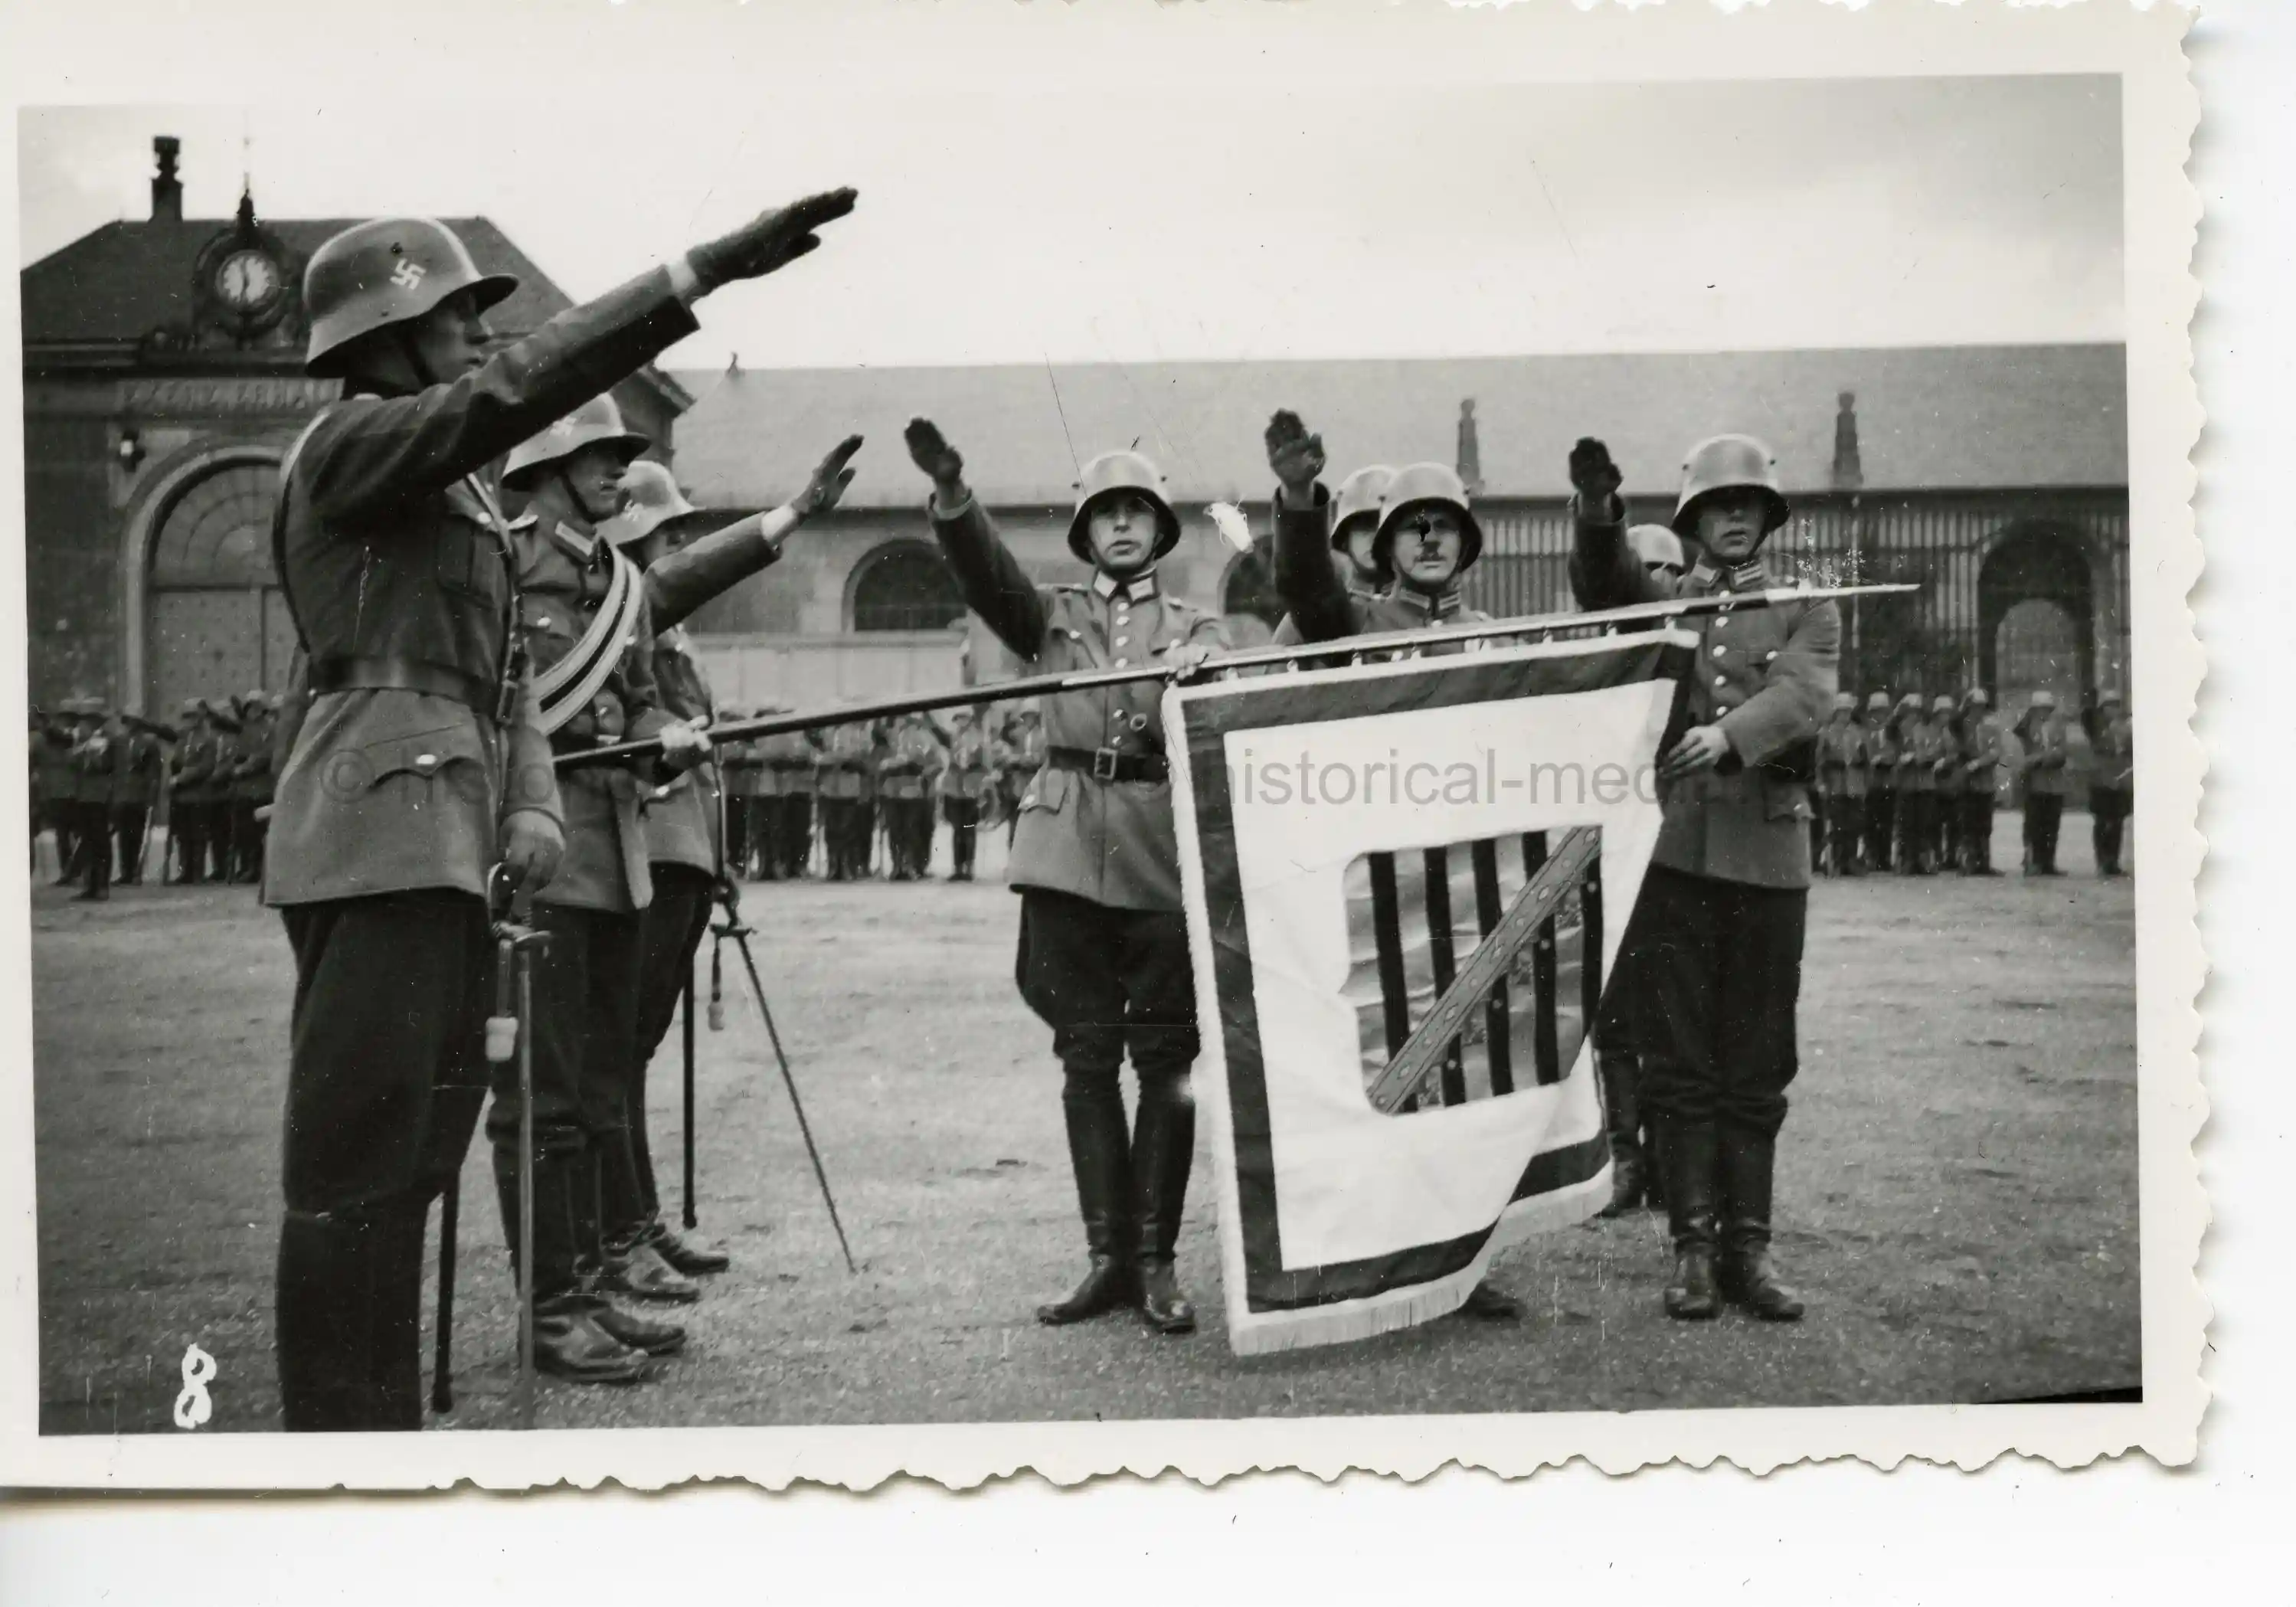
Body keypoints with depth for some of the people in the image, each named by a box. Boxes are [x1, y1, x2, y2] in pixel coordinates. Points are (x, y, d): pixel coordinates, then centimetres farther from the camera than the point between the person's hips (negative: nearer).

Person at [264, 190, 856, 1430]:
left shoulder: (461, 495, 23)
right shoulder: (353, 443, -4)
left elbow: (506, 671, 17)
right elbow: (522, 386, -19)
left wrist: (534, 805, -1)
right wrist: (702, 271, -23)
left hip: (446, 848, 9)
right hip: (378, 838, -9)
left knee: (416, 1151, 11)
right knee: (359, 1164, -9)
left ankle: (381, 1427, 17)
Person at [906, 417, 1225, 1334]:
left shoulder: (1195, 628, 13)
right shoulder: (1053, 616, 15)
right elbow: (987, 574, -4)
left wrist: (1188, 676, -32)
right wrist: (950, 496, -23)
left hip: (1166, 854, -1)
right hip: (1068, 851, 1)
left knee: (1166, 1056, -2)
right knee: (1086, 1054, 2)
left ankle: (1156, 1259, 4)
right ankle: (1108, 1256, 8)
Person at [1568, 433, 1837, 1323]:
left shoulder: (1807, 609, 11)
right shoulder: (1661, 600, 13)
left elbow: (1804, 694, -9)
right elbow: (1601, 584, -9)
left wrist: (1731, 732, -28)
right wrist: (1597, 512, -29)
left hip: (1768, 855, 0)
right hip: (1674, 849, 0)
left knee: (1756, 1066, 4)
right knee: (1680, 1063, 1)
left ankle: (1748, 1244, 9)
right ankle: (1693, 1245, 6)